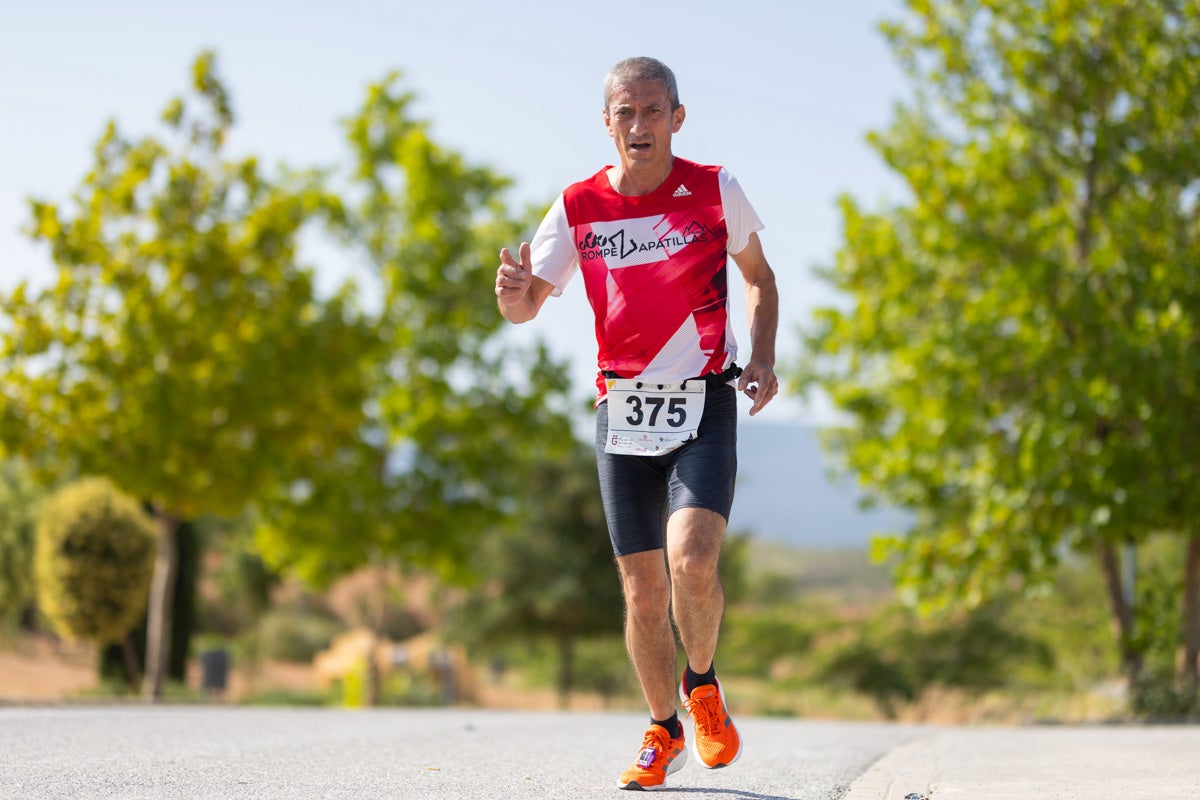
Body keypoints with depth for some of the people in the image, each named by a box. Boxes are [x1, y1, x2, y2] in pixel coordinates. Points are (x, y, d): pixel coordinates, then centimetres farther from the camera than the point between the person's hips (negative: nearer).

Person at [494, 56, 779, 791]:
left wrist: (763, 357, -3)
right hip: (624, 412, 2)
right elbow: (527, 306, 5)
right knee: (643, 590, 3)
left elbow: (760, 277, 13)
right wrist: (515, 293, -20)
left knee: (692, 562, -21)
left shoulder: (715, 190, -3)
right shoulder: (579, 207, 0)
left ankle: (703, 685, 9)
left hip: (703, 406, -2)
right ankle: (664, 731, 25)